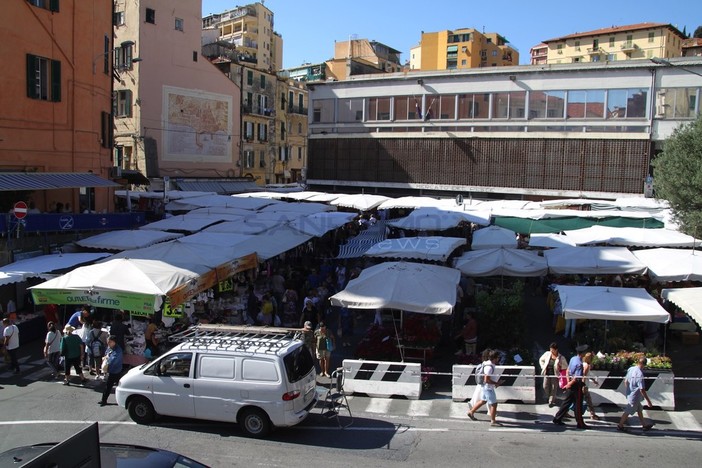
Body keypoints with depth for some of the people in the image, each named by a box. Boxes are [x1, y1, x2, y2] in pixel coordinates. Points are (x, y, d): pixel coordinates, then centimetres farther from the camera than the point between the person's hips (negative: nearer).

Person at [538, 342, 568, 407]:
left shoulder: (561, 357, -12)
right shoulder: (547, 354, -3)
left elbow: (565, 366, -1)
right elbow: (541, 360, 13)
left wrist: (559, 367, -12)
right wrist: (543, 367, 3)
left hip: (555, 374, -3)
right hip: (547, 373, 3)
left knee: (553, 388, 3)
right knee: (545, 387, 8)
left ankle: (551, 401, 18)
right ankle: (550, 397, 36)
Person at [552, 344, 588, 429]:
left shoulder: (573, 358, 4)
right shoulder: (579, 364, -23)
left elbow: (567, 371, 11)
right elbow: (577, 378, -24)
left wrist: (569, 382, 10)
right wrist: (570, 384, -11)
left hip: (571, 384, 8)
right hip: (576, 385, -8)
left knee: (567, 402, 14)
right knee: (578, 405, 3)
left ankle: (557, 419, 18)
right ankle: (580, 423, 13)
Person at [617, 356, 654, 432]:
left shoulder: (630, 369, -4)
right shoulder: (639, 374, -28)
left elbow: (626, 381, 8)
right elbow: (642, 390, -25)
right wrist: (648, 401, -17)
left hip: (630, 394, 8)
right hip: (635, 397, -8)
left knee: (640, 409, 22)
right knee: (628, 412, 7)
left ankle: (644, 425, 36)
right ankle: (620, 426, 19)